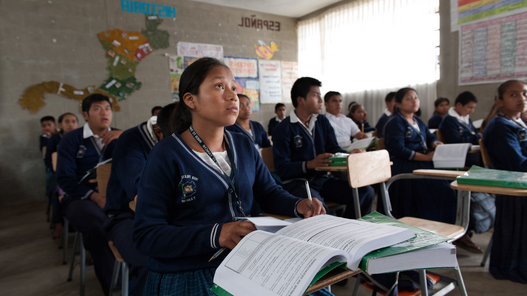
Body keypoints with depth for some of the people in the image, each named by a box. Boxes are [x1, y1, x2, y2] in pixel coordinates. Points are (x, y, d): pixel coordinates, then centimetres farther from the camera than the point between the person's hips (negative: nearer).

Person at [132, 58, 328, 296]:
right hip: (186, 276, -4)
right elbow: (145, 235, -14)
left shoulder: (243, 146, 8)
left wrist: (299, 205, -6)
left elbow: (270, 193, 17)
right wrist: (214, 235, -28)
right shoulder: (167, 156, -11)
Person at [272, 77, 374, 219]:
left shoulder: (323, 122, 14)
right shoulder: (284, 129, -8)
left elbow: (334, 149, 9)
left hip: (322, 178, 7)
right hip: (296, 182, -6)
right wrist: (310, 164, -26)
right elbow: (281, 168, -13)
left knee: (366, 191, -9)